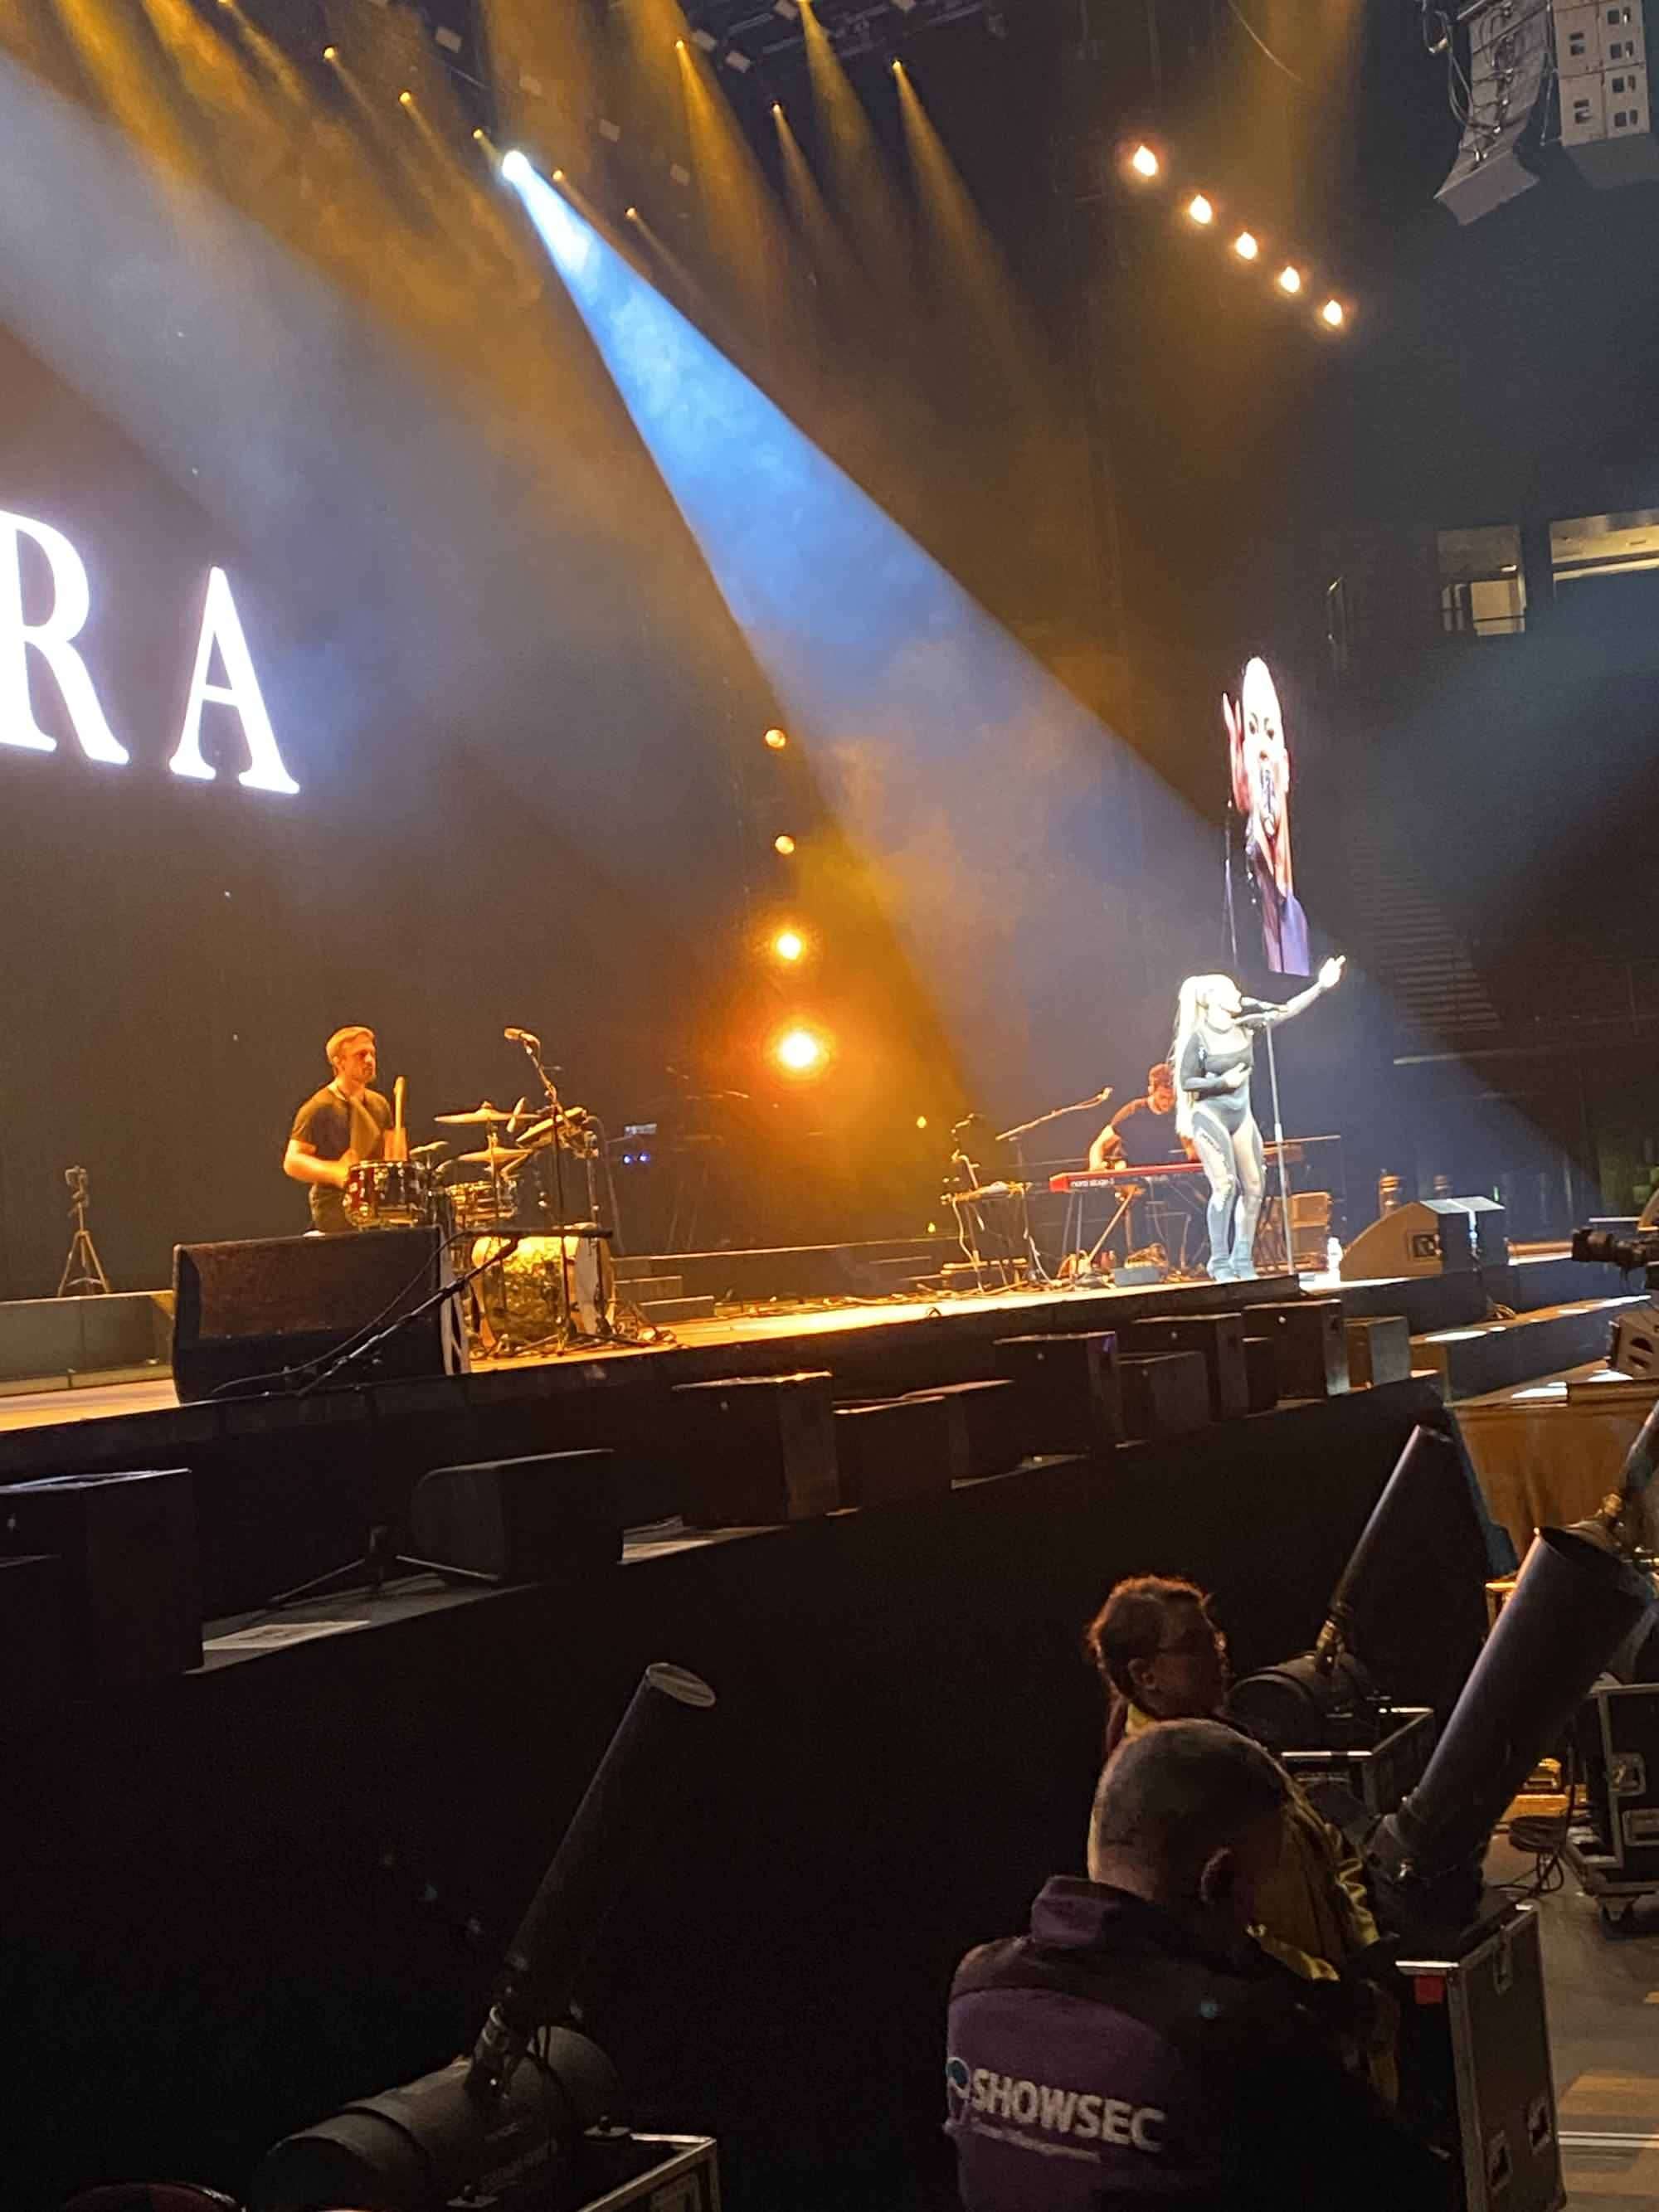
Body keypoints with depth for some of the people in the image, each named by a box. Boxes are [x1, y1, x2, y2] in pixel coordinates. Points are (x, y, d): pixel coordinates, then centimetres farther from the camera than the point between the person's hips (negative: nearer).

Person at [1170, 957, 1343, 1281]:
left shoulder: (1245, 1027, 2)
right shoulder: (1197, 1038, -12)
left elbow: (1286, 1011, 0)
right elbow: (1186, 1081, -8)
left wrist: (1321, 987, -8)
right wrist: (1222, 1082, -21)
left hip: (1241, 1114, 7)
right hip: (1210, 1114, -7)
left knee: (1254, 1187, 4)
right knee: (1225, 1184, -15)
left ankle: (1243, 1261, 12)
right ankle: (1220, 1263, -8)